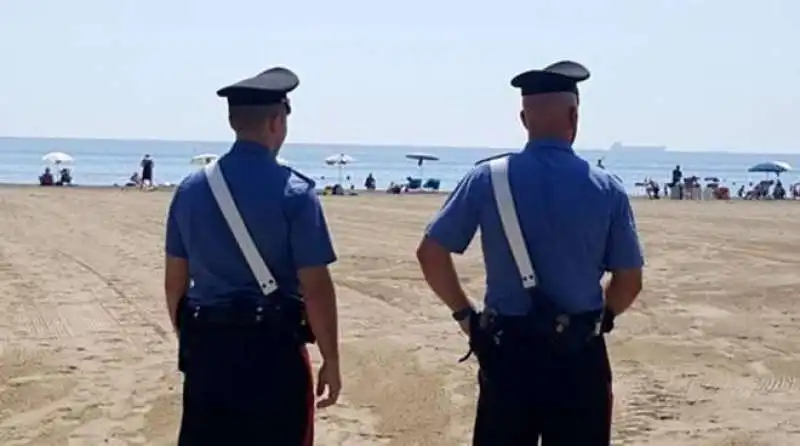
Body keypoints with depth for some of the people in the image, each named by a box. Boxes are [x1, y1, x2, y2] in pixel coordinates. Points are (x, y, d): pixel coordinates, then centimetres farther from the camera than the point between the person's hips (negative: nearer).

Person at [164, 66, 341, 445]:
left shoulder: (191, 188, 4)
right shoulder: (294, 192, -11)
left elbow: (175, 280, 10)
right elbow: (315, 289, -12)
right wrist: (331, 362, -3)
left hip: (207, 349, 5)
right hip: (272, 351, -5)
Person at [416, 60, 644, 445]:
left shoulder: (488, 179, -4)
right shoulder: (606, 188, -4)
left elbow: (430, 253, -3)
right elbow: (629, 280, 1)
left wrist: (464, 313, 8)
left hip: (507, 351, 1)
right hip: (579, 355, 0)